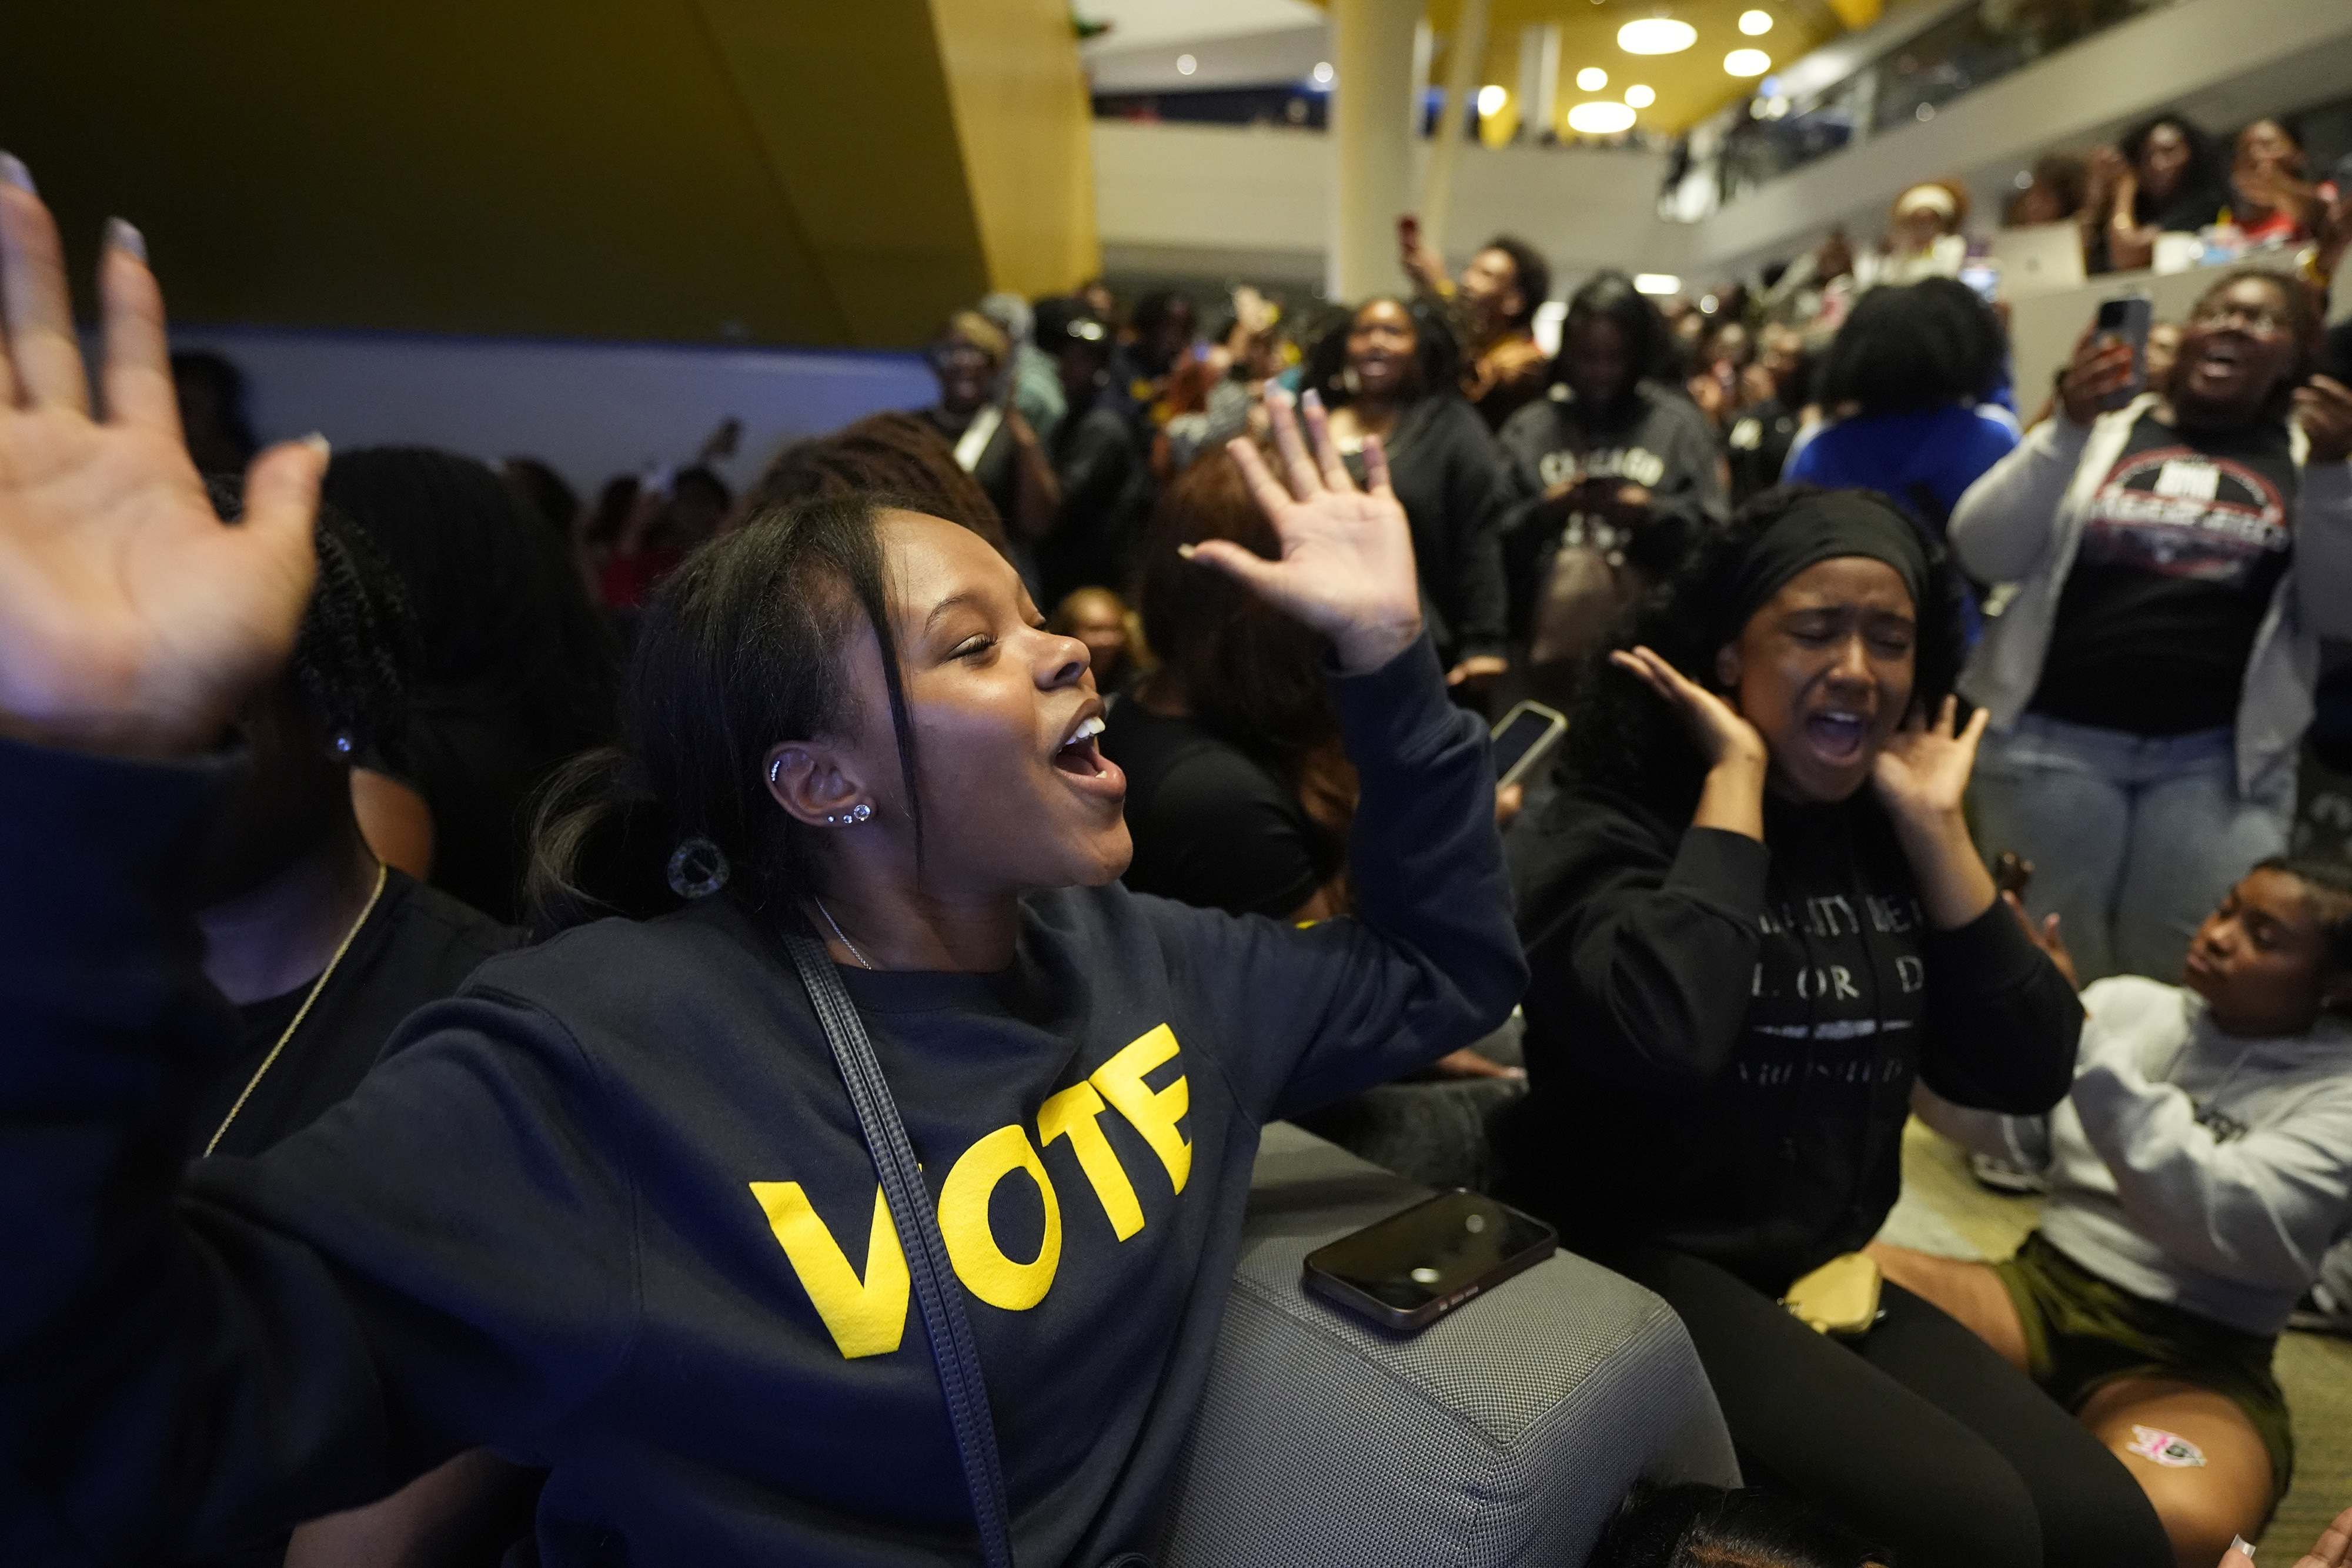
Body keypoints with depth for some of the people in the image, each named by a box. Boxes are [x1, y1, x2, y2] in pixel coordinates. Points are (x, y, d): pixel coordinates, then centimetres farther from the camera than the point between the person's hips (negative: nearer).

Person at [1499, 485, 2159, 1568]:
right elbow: (1665, 1044, -33)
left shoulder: (1884, 837, 6)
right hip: (1639, 1269, -6)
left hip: (1828, 1275, 7)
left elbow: (2028, 1075, -1)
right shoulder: (1615, 825, -13)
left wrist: (1936, 829, -7)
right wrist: (1737, 777, -22)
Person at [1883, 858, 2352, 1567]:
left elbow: (2220, 1222, -22)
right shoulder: (2128, 1002, 7)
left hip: (2193, 1364, -2)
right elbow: (1993, 1123, -1)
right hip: (2040, 1292, 3)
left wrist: (2077, 1037, -29)